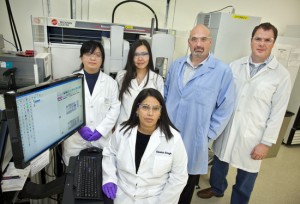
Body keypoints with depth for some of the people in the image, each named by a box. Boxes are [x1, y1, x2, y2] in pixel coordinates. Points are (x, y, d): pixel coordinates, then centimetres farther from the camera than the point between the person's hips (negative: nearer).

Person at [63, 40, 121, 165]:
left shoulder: (110, 82, 2)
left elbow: (115, 108, -3)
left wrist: (100, 130, -11)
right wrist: (80, 127, -12)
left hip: (102, 138, 0)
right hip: (76, 138, 0)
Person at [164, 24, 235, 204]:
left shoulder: (223, 71, -11)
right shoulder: (176, 65, 4)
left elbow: (225, 109, -8)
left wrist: (207, 136, -8)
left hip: (194, 141, -3)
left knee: (187, 185, 19)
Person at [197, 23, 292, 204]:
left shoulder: (281, 75, -7)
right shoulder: (235, 66, 1)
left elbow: (278, 112, -6)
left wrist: (267, 142, -8)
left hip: (252, 135, -3)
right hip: (226, 128, 3)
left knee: (246, 177, 12)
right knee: (220, 163, 22)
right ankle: (217, 188, 51)